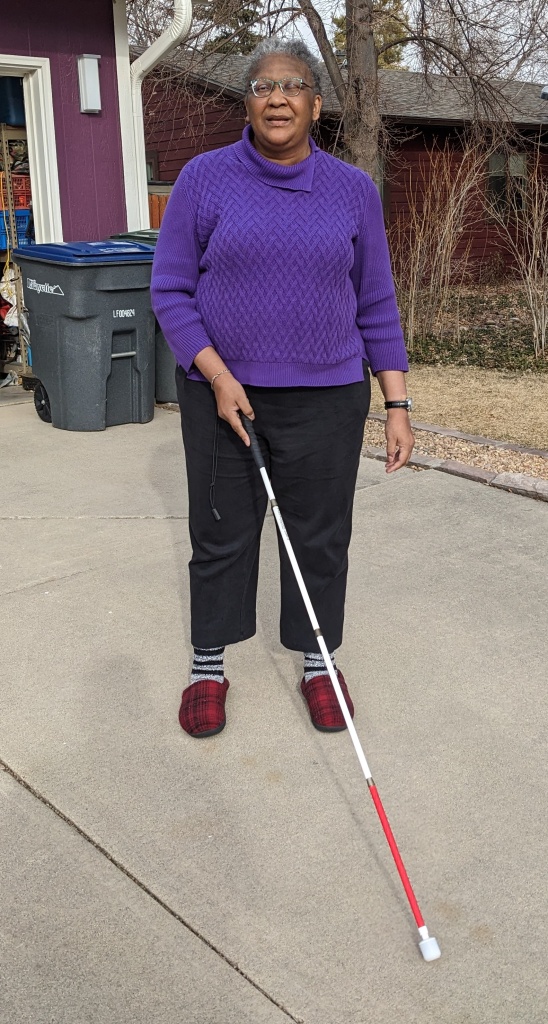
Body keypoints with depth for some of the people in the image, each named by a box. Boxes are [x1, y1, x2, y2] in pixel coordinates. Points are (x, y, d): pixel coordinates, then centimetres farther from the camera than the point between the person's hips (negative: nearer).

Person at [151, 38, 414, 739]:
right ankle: (208, 668, 28)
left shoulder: (353, 190, 4)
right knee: (221, 537, 9)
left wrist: (397, 405, 1)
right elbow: (171, 289, -2)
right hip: (221, 395, -1)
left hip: (326, 402, 1)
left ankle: (319, 666, 30)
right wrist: (219, 376, -13)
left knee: (321, 540, 9)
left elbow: (376, 307, 6)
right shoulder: (204, 178, -2)